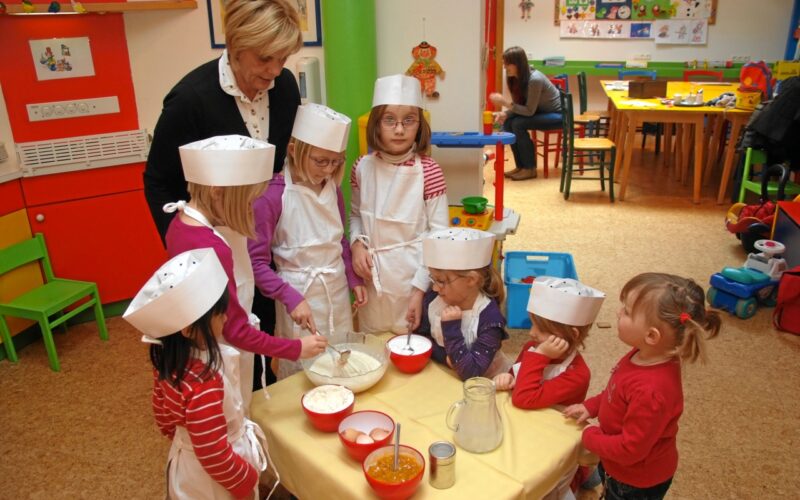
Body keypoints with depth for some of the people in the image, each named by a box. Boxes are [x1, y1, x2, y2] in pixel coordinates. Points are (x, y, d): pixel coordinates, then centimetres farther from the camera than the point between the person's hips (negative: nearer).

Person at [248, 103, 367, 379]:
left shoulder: (332, 189, 2)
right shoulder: (273, 196, -17)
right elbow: (257, 262, -15)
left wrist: (354, 278, 7)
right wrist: (291, 298, -21)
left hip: (338, 289, 6)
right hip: (299, 294, -5)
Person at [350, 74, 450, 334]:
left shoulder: (429, 172, -14)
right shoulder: (363, 167, -3)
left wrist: (420, 289, -14)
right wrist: (357, 243, -7)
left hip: (413, 276, -3)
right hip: (372, 278, 4)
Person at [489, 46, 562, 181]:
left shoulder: (534, 79, -30)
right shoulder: (516, 78, -5)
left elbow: (529, 111, -28)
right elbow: (520, 105, -2)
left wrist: (504, 101, -33)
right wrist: (504, 113, -22)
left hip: (558, 114, -8)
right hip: (541, 111, 8)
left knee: (518, 124, -26)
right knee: (507, 122, -13)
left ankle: (530, 169, -14)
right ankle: (521, 166, -3)